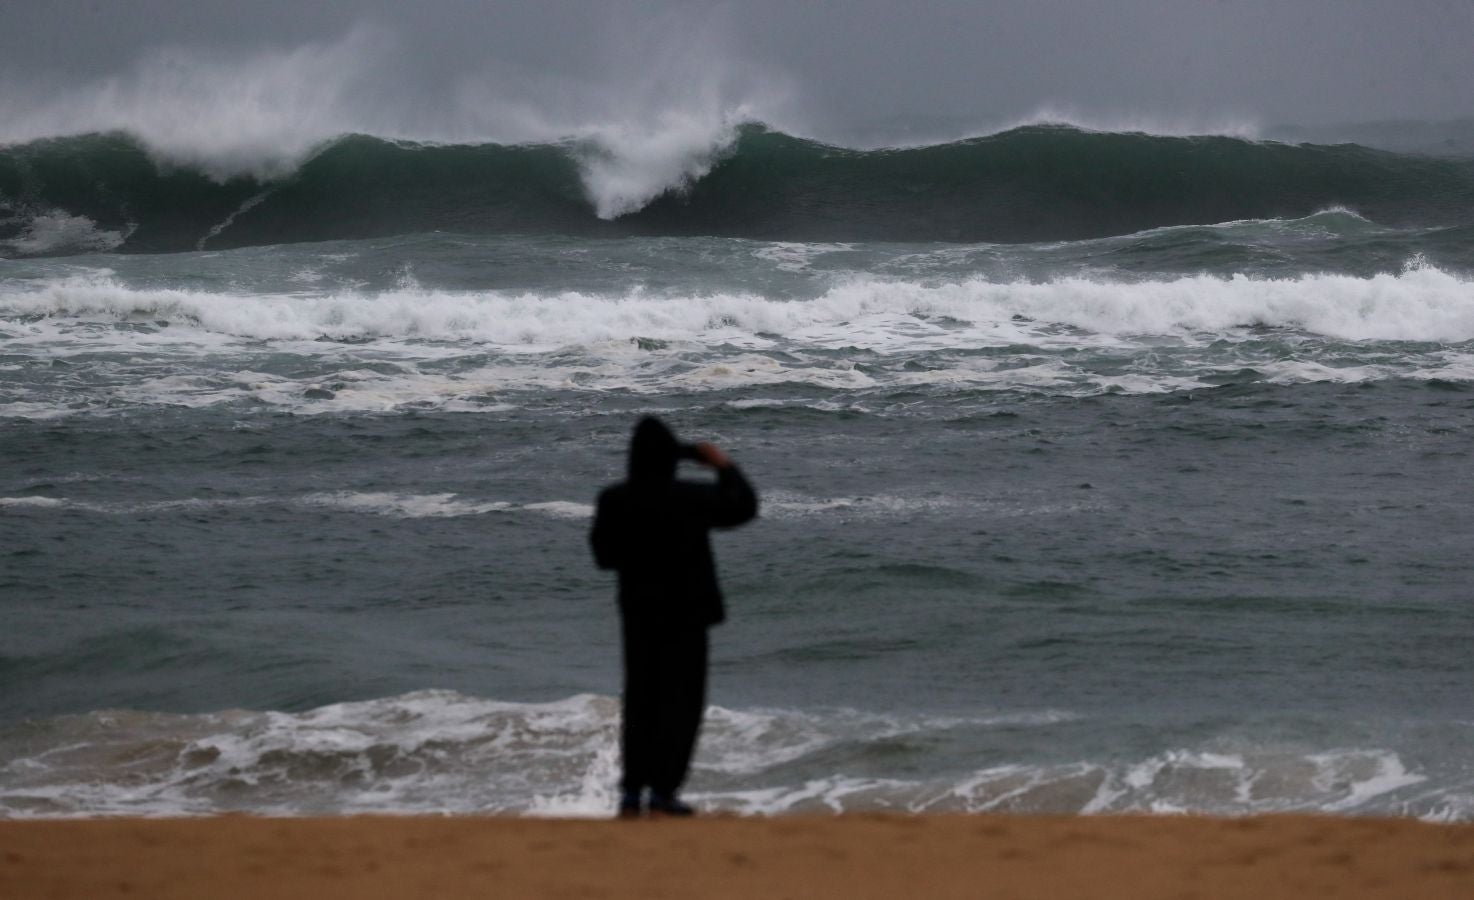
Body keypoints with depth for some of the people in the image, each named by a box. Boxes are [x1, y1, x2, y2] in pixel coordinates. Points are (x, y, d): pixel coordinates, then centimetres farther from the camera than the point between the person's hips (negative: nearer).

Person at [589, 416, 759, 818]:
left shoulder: (613, 501, -7)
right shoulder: (692, 498, -14)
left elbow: (604, 555, 3)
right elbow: (743, 506, 2)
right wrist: (725, 466, 15)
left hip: (638, 612, 3)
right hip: (686, 613, -3)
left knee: (640, 699, 13)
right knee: (682, 699, 3)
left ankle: (632, 791, 11)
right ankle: (663, 790, -3)